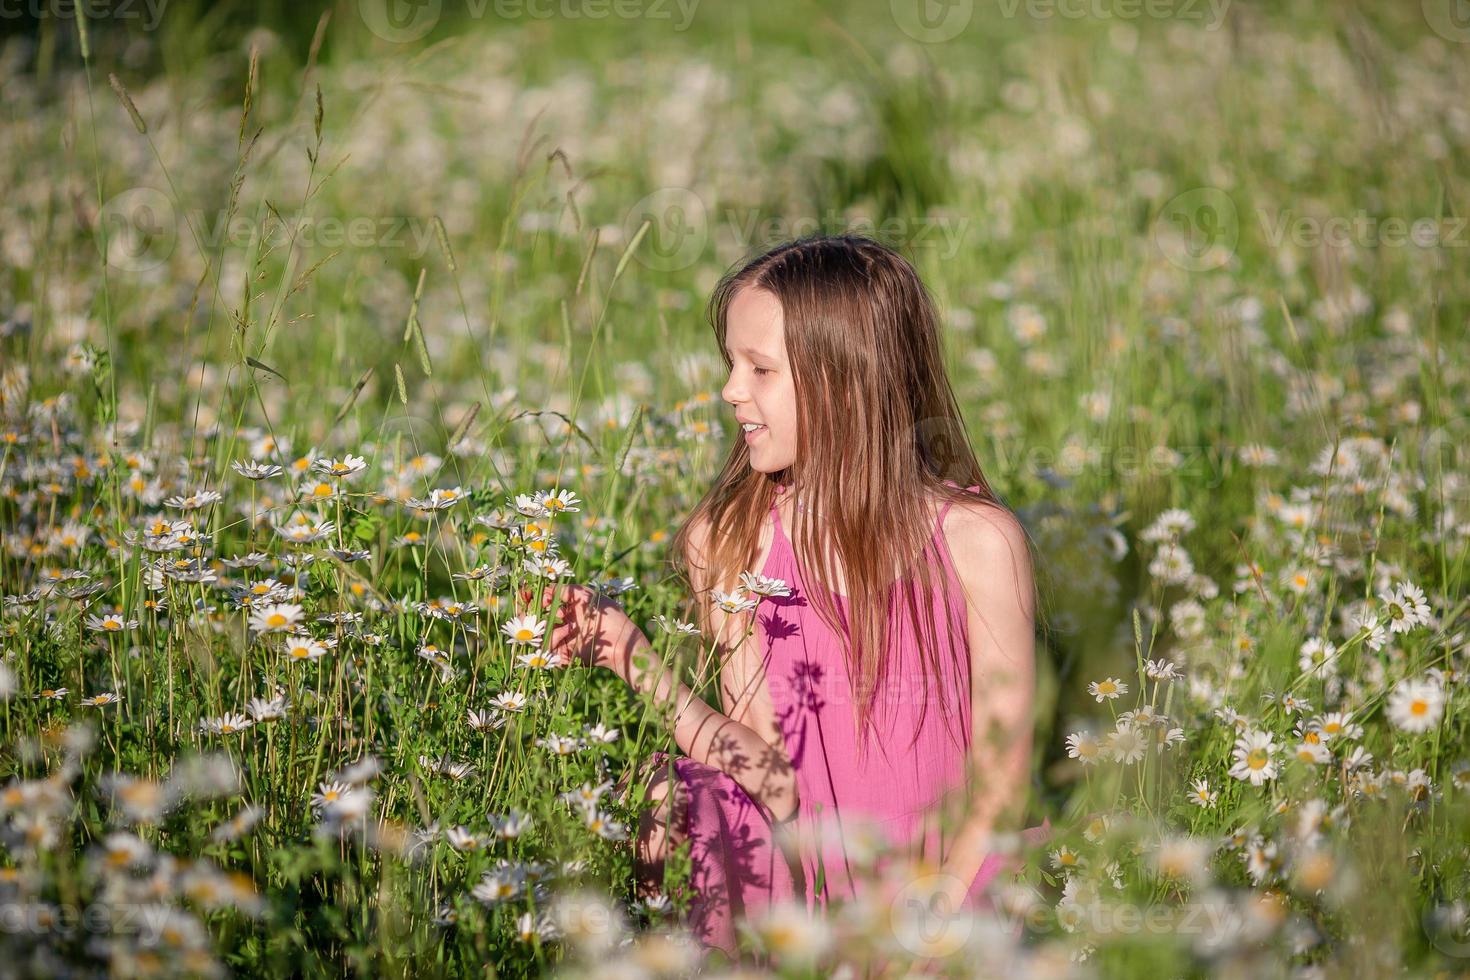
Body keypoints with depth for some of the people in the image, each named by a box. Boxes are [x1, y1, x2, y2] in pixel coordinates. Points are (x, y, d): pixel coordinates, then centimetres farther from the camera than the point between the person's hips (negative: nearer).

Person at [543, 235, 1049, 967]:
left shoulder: (976, 542, -8)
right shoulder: (728, 542, 0)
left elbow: (1000, 776, -5)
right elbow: (766, 764, -2)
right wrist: (638, 666, -15)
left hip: (937, 893, -2)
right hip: (791, 875, 2)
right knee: (673, 791, -24)